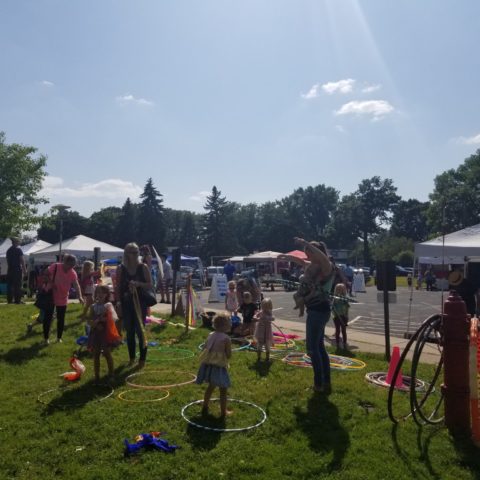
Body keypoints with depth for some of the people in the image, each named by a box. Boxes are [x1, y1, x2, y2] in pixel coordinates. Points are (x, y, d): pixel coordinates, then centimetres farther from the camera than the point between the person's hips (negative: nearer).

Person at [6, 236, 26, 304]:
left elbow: (8, 261, 17)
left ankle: (10, 300, 8)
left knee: (10, 285, 7)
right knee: (17, 286, -4)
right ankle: (17, 300, -6)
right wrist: (24, 269, -8)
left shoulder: (8, 250, 13)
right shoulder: (18, 249, -7)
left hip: (10, 270, 6)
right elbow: (22, 260, -10)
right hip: (17, 269, -6)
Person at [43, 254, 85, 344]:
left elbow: (76, 285, -22)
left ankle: (59, 338, 24)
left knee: (61, 319, 8)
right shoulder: (55, 267, -17)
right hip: (51, 297, -2)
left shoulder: (73, 273, -11)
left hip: (63, 299, 2)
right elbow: (46, 274, -3)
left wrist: (80, 296, -36)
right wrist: (50, 283, -16)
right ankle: (46, 338, 20)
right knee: (47, 318, 6)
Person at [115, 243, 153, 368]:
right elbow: (117, 287, 2)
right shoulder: (120, 268, 0)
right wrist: (118, 302, -6)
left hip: (140, 303, -2)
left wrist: (138, 284, -20)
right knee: (129, 332, 11)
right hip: (126, 303, 2)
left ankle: (142, 359, 11)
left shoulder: (143, 267, -3)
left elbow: (150, 285, -2)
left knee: (140, 331, -2)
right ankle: (132, 358, 26)